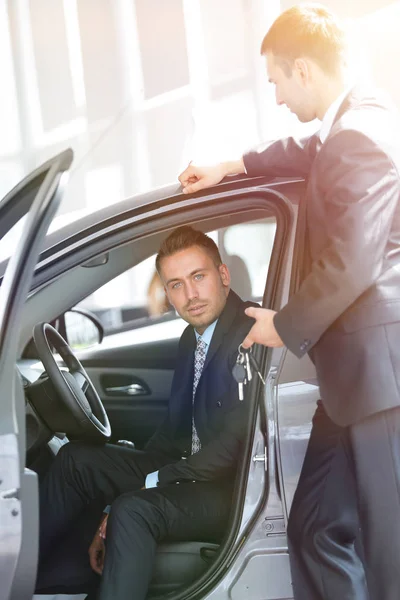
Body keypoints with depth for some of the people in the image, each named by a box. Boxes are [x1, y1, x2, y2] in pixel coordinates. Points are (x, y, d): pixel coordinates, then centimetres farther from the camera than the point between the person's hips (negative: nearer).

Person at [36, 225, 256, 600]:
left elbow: (235, 442, -23)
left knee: (133, 510, -32)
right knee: (75, 459, 2)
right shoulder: (192, 337, 9)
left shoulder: (252, 333, -19)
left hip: (231, 488, -9)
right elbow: (175, 429, 13)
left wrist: (152, 481, -16)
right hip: (190, 468, 9)